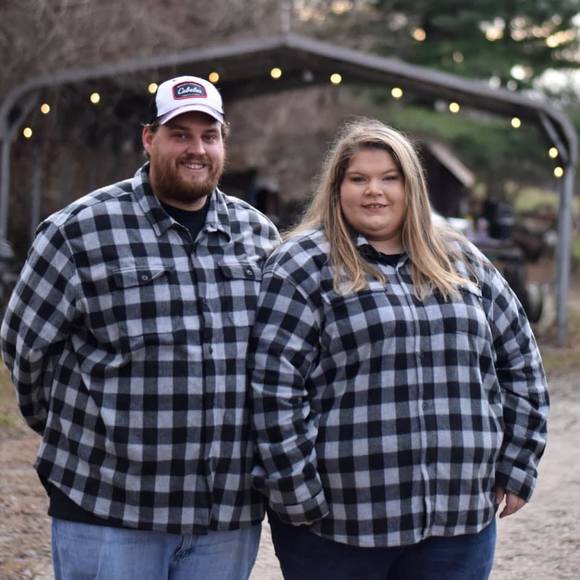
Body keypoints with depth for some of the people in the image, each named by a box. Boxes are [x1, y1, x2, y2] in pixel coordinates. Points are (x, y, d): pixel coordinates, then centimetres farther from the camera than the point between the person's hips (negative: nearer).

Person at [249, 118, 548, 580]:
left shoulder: (463, 263, 12)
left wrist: (515, 466, 12)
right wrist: (298, 495, -12)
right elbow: (274, 386, -8)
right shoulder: (304, 266, -3)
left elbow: (519, 364, 18)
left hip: (460, 517, 4)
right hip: (337, 524, -4)